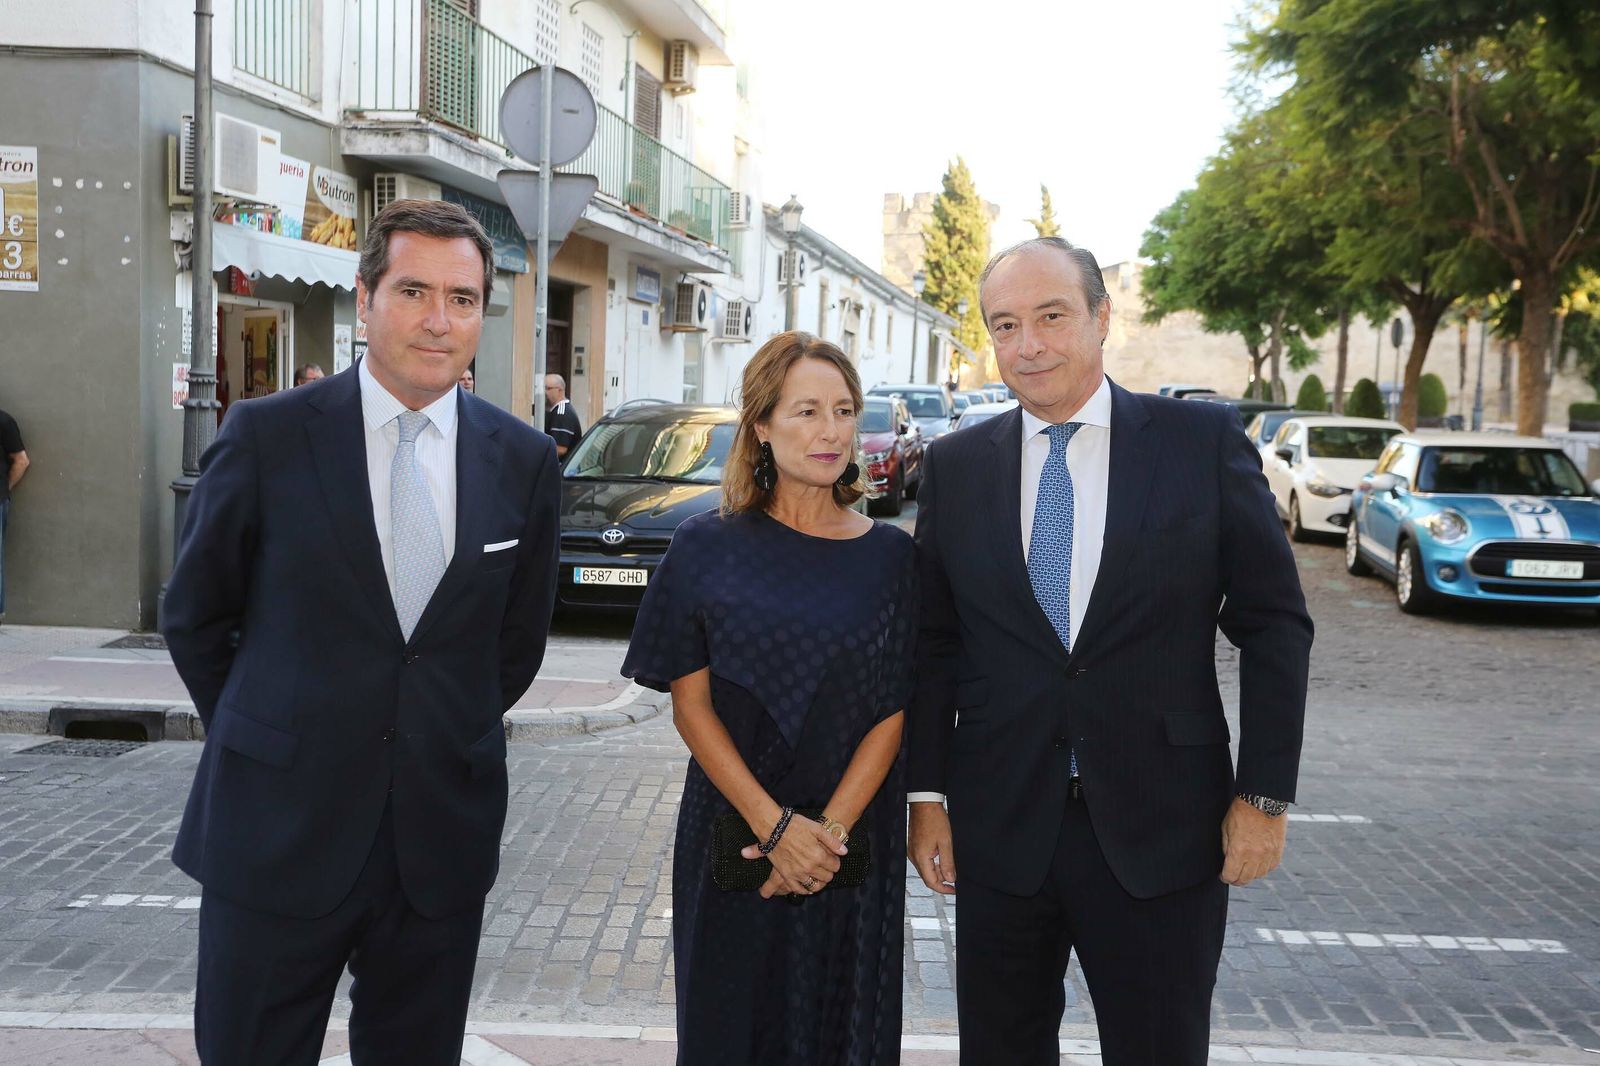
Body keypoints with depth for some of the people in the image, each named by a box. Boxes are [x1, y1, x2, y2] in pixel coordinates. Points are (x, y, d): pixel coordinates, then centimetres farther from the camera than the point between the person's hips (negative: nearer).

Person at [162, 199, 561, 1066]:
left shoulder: (523, 460, 1)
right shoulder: (266, 435, -6)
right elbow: (194, 616, 4)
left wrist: (451, 741, 12)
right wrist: (261, 740, 7)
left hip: (442, 837, 2)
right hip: (277, 831, -2)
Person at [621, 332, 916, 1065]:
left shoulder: (889, 556, 0)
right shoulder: (707, 549, -3)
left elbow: (894, 711, -4)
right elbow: (690, 703, -6)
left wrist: (829, 831, -15)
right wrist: (776, 825, -15)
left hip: (854, 837, 1)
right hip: (730, 835, -1)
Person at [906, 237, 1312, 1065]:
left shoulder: (1204, 440, -3)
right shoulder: (954, 466, 4)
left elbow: (1274, 624, -2)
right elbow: (933, 644, 7)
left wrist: (1264, 794, -5)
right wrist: (927, 795, 2)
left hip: (1161, 828, -2)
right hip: (999, 831, 2)